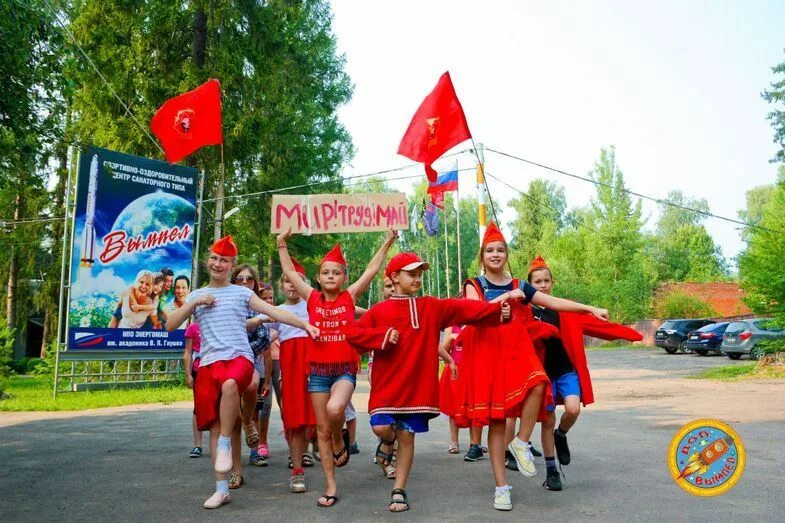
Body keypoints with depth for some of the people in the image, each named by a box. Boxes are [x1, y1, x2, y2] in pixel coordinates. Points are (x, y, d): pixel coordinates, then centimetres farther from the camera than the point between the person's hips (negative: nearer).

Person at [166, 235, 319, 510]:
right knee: (214, 425, 2)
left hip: (239, 357, -3)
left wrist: (305, 324, -9)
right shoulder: (196, 295, 16)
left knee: (230, 384, -39)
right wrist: (194, 303, -3)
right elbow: (170, 325, 9)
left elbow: (274, 311, 1)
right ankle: (221, 489, 11)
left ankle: (225, 444, -18)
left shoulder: (242, 293, 8)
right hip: (209, 363, 3)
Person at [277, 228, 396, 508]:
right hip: (318, 369, 2)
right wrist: (282, 244, 7)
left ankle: (340, 441, 4)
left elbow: (371, 270, 3)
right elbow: (289, 271, 8)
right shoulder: (312, 298, 5)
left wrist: (387, 244, 4)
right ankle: (331, 486, 17)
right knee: (322, 429, 5)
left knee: (335, 409, -30)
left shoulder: (349, 297, 2)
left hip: (345, 369, -2)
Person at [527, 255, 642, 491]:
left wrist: (628, 333, -1)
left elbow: (596, 324, 4)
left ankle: (561, 436, 16)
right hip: (544, 373, -1)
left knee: (573, 409, -20)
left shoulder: (566, 309, 4)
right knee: (548, 421, 3)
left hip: (567, 370, 2)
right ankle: (551, 471, 21)